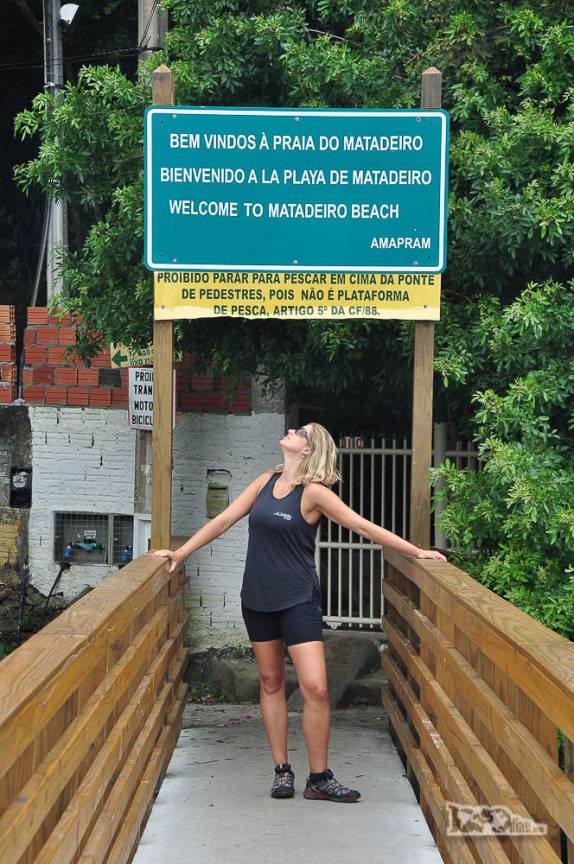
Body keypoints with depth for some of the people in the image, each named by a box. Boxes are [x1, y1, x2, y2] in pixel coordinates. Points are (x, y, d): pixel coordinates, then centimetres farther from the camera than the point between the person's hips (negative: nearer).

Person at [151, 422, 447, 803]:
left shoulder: (314, 492, -12)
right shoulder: (266, 481, 4)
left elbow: (365, 526, -12)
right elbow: (224, 520, 8)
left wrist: (416, 551, -16)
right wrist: (181, 552, 7)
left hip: (298, 600, -5)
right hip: (258, 597, 5)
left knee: (315, 687, -10)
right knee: (271, 681, 10)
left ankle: (319, 779, 2)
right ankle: (282, 771, 19)